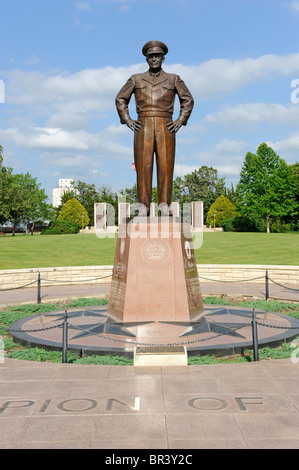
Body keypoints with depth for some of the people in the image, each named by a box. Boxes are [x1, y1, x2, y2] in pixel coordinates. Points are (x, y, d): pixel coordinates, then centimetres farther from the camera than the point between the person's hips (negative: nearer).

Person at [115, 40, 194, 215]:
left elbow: (188, 100, 16)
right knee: (143, 166, -6)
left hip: (165, 127, 0)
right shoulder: (136, 79, 13)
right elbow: (121, 99, 17)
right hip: (143, 127, 0)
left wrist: (180, 121, 4)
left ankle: (165, 204, -2)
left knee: (166, 166, -6)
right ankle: (143, 205, -4)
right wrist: (127, 120, 5)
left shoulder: (173, 79, 13)